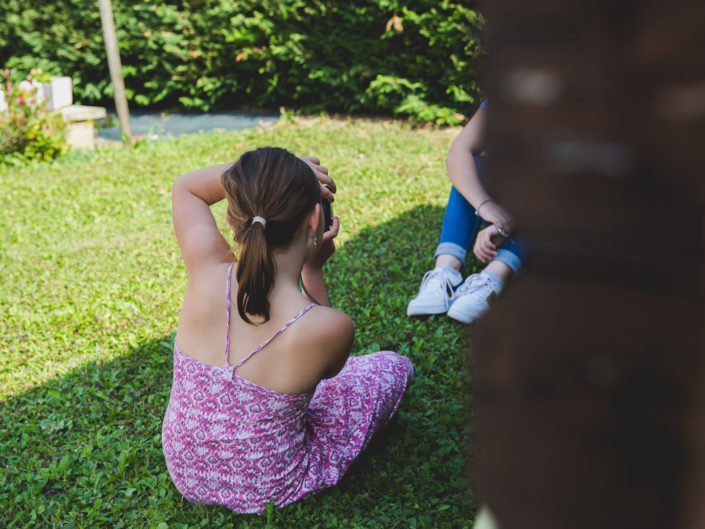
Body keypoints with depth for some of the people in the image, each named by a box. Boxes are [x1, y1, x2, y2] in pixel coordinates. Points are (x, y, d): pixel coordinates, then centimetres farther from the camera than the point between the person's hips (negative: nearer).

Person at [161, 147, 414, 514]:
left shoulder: (207, 273, -25)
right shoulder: (331, 329, -32)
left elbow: (185, 186, -2)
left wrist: (267, 174, -13)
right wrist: (313, 269, -6)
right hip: (267, 492, -3)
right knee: (395, 366, 14)